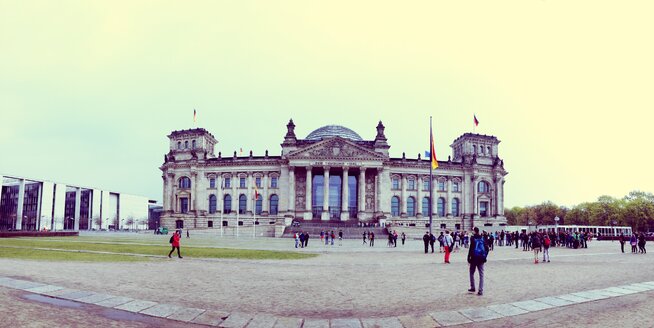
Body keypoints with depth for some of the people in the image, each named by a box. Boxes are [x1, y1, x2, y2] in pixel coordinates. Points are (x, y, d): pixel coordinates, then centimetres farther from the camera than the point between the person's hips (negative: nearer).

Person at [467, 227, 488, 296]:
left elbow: (471, 249, -14)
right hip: (481, 259, 3)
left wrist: (469, 258, -6)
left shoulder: (473, 238, -9)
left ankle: (472, 288, 18)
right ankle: (481, 291, 2)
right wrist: (484, 257, 15)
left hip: (474, 258, -3)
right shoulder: (483, 238, 4)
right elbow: (487, 248, 6)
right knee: (481, 274, 5)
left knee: (471, 273, 15)